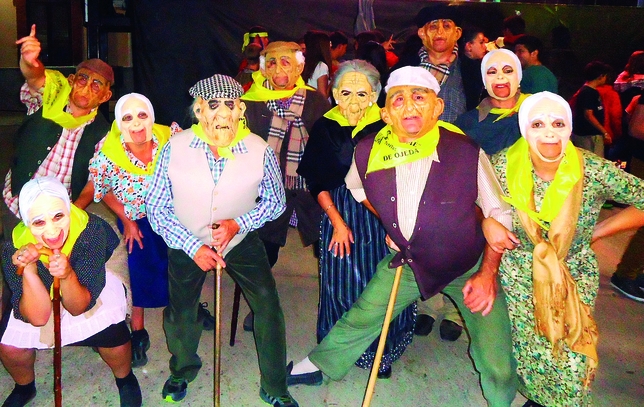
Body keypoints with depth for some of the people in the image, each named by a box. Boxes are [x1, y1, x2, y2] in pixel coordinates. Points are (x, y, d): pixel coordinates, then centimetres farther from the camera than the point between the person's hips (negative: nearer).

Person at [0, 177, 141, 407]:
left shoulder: (91, 230, -37)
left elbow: (79, 307, -28)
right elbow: (37, 317, -29)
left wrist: (67, 275, -48)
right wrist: (28, 271, -43)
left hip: (89, 290, -1)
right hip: (37, 296, 1)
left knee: (114, 337, -17)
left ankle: (124, 378, 15)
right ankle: (25, 387, 23)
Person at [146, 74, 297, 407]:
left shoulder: (260, 150, -20)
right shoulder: (174, 148, -21)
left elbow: (275, 200, -6)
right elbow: (155, 207, -12)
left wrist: (238, 223, -23)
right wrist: (193, 247, -19)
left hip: (241, 240, 0)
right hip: (187, 243, 1)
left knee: (268, 304, -8)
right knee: (180, 312, 13)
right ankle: (182, 371, 48)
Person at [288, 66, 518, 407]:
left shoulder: (467, 153, -23)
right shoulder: (368, 153, -14)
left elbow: (500, 214, -12)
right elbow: (357, 188, 11)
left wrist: (488, 274, -16)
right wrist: (390, 225, 5)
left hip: (471, 266, -2)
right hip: (409, 261, 3)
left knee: (497, 366, -4)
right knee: (360, 319, 13)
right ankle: (319, 365, 41)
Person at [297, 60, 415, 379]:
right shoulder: (325, 128, -2)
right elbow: (316, 182, 1)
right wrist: (337, 222, -5)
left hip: (381, 215, 0)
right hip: (339, 213, 1)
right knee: (341, 283, 5)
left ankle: (379, 353, 26)